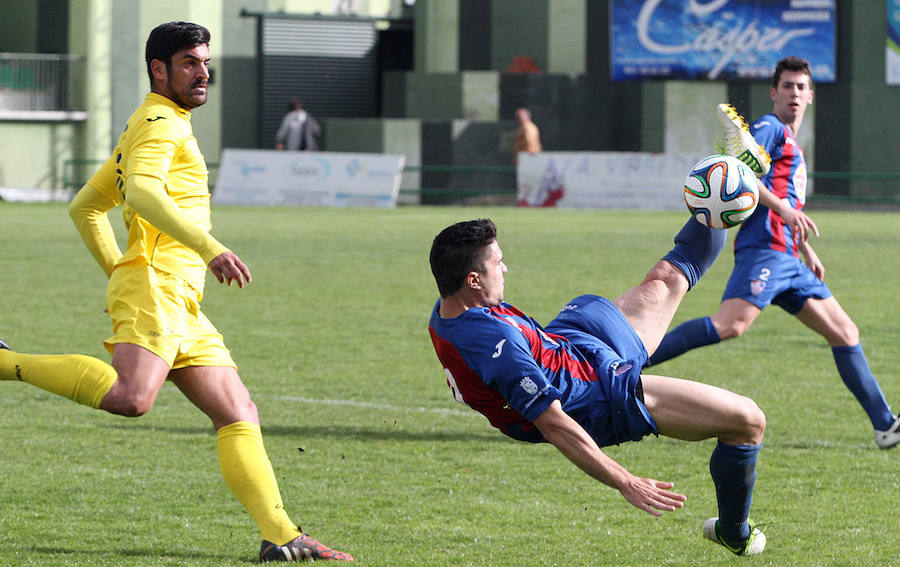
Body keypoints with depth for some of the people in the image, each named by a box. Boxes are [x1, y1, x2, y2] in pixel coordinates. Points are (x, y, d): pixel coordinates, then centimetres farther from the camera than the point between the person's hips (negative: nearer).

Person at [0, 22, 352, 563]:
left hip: (182, 305, 10)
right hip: (155, 288, -10)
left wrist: (118, 270, 27)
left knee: (238, 412, 3)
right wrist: (210, 248, -33)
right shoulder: (159, 123, -3)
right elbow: (142, 193, -24)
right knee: (132, 396, -33)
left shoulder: (152, 127, 28)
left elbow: (86, 206, 34)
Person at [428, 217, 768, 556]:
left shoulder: (444, 314, -11)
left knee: (665, 279, 24)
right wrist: (626, 484, -33)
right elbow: (555, 427, -36)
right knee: (748, 420, -2)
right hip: (603, 398, -9)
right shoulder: (498, 346, -39)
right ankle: (736, 534, 21)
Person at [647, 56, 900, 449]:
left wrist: (808, 252, 42)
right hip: (764, 250, -10)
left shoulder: (792, 142, 30)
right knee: (731, 324, -29)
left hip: (788, 260, 10)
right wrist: (782, 208, -23)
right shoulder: (770, 128, 1)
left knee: (845, 333, 8)